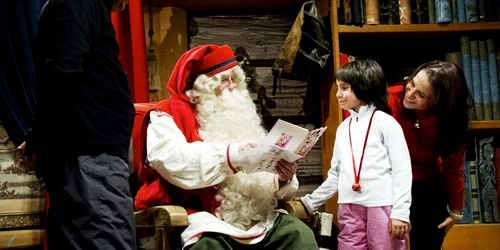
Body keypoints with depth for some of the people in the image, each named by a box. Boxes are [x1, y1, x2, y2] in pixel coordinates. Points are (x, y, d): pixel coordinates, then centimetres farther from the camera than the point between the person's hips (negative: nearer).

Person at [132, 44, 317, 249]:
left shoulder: (237, 116, 24)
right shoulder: (168, 115, 6)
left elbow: (263, 181, 19)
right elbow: (173, 160, -17)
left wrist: (282, 179, -5)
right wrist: (232, 155, -27)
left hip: (254, 215, 5)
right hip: (203, 217, -5)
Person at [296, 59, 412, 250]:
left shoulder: (385, 122, 1)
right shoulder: (343, 128, 18)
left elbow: (402, 170, -4)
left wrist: (400, 212, -12)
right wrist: (310, 202, 17)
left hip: (382, 206, -5)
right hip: (349, 209, 5)